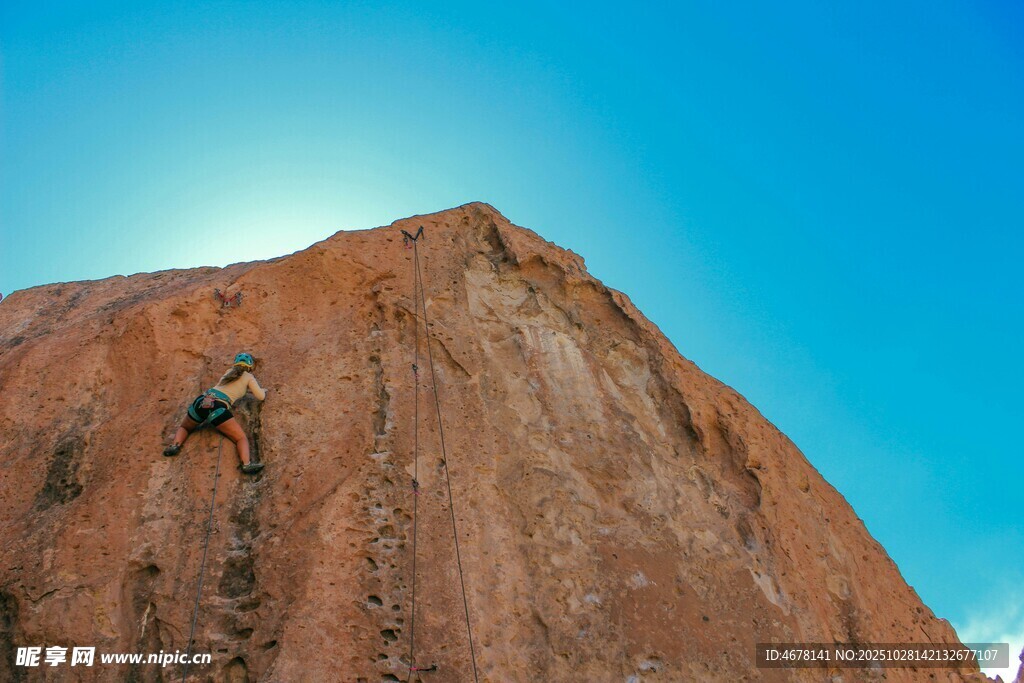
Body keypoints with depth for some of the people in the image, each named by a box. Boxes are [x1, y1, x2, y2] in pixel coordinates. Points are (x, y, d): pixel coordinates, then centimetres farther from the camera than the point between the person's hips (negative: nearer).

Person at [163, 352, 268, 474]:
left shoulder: (229, 371, 32)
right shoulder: (248, 377, 17)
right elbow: (261, 396, 19)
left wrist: (247, 388, 60)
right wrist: (263, 390, 41)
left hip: (201, 400, 5)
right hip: (217, 407, -5)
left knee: (184, 428, 31)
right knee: (242, 438, -5)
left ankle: (175, 445, -1)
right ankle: (246, 463, -34)